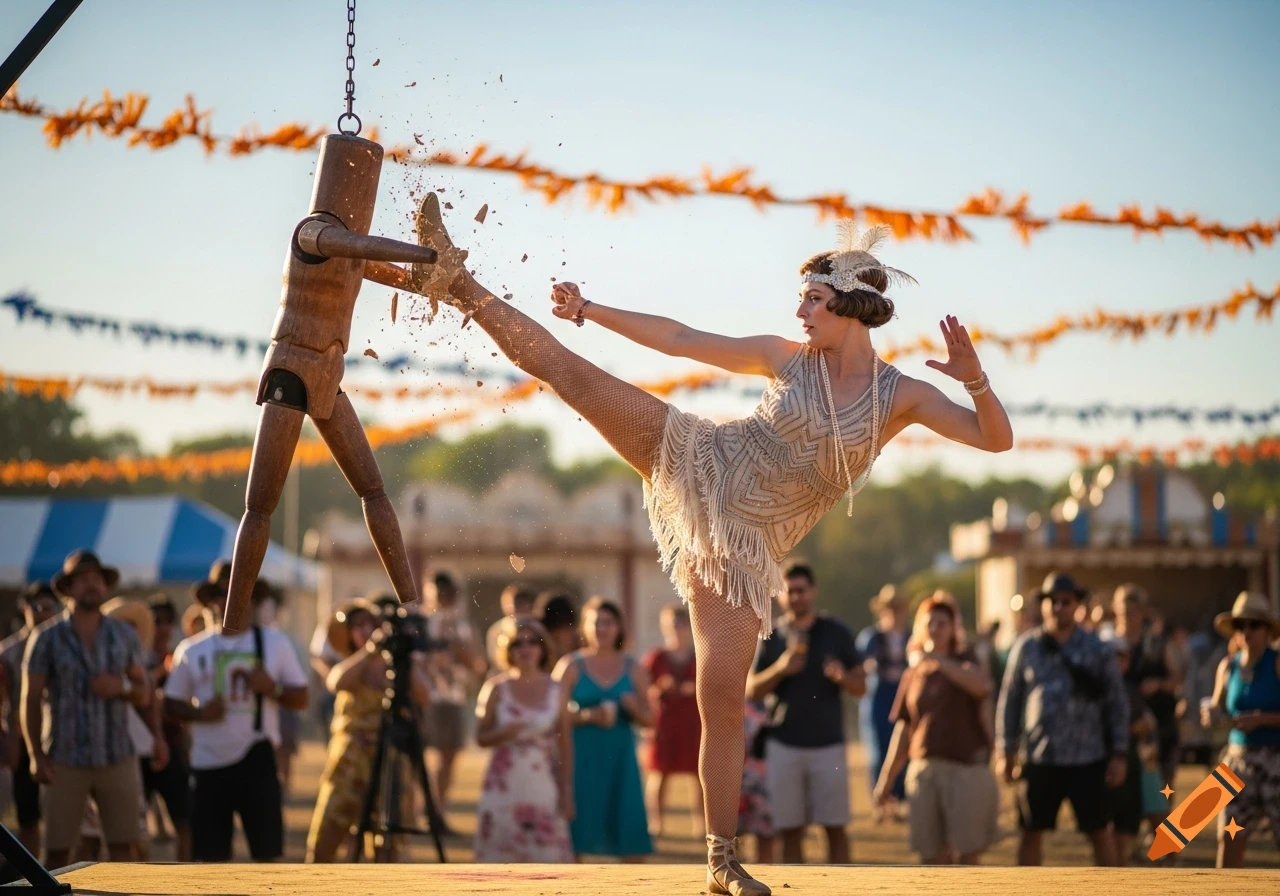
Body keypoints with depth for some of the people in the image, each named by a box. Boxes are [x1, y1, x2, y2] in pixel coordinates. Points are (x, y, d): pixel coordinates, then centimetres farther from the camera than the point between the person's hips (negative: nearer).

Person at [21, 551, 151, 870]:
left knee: (122, 847, 1)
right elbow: (31, 701, 0)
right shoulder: (47, 638, 1)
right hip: (65, 761, -2)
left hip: (118, 758, 2)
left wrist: (121, 689, -11)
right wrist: (37, 756, -9)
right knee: (57, 851, -1)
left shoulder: (124, 636, 8)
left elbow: (144, 695, 11)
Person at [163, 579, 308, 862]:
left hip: (257, 761, -1)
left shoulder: (275, 643, 8)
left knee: (267, 850, -5)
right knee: (210, 854, 2)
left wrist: (272, 688, -12)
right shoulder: (192, 650, 9)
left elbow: (301, 698, 8)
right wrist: (199, 712, -10)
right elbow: (171, 705, 10)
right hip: (208, 762, 1)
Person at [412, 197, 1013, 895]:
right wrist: (590, 309, 3)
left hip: (745, 542, -1)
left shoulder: (901, 396, -3)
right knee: (565, 368, -12)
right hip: (703, 467, 1)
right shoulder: (785, 357, 0)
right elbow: (678, 339, 5)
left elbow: (996, 439, -9)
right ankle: (463, 288, 2)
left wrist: (975, 379, -28)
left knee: (723, 699, -8)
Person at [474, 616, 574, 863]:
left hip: (542, 787, 1)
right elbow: (481, 737, 5)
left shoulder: (554, 690, 5)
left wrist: (564, 793, 4)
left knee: (547, 856, -6)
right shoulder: (497, 689, 3)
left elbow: (562, 745, 7)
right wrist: (503, 733, -16)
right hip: (504, 787, 0)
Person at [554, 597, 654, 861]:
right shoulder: (570, 666, 2)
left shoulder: (634, 670, 10)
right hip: (580, 758, -2)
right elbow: (558, 716, -4)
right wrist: (588, 716, -19)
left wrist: (635, 709, -8)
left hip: (620, 759, 2)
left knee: (631, 839, -2)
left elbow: (649, 719, 13)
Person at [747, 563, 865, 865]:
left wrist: (841, 676, -18)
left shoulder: (837, 633, 6)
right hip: (783, 745, 1)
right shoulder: (772, 637, 8)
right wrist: (779, 669, -13)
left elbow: (861, 686, 4)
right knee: (790, 830, 0)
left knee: (835, 827, -3)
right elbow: (751, 690, 4)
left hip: (828, 745, -1)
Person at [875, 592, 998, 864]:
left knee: (967, 854, -6)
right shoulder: (913, 675, 13)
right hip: (924, 770, 4)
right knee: (933, 857, 3)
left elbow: (982, 686, -21)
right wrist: (887, 779, 14)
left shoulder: (965, 662, 4)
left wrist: (940, 660, -20)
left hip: (967, 768, -4)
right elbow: (904, 731, 16)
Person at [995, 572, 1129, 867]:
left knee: (1099, 832, 4)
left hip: (1087, 760, -1)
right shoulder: (1026, 648, 4)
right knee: (1031, 833, 5)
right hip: (1038, 759, 1)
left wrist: (1119, 754, -3)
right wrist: (1005, 751, 3)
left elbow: (1117, 704, 3)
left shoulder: (1097, 651, 1)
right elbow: (1009, 701, 7)